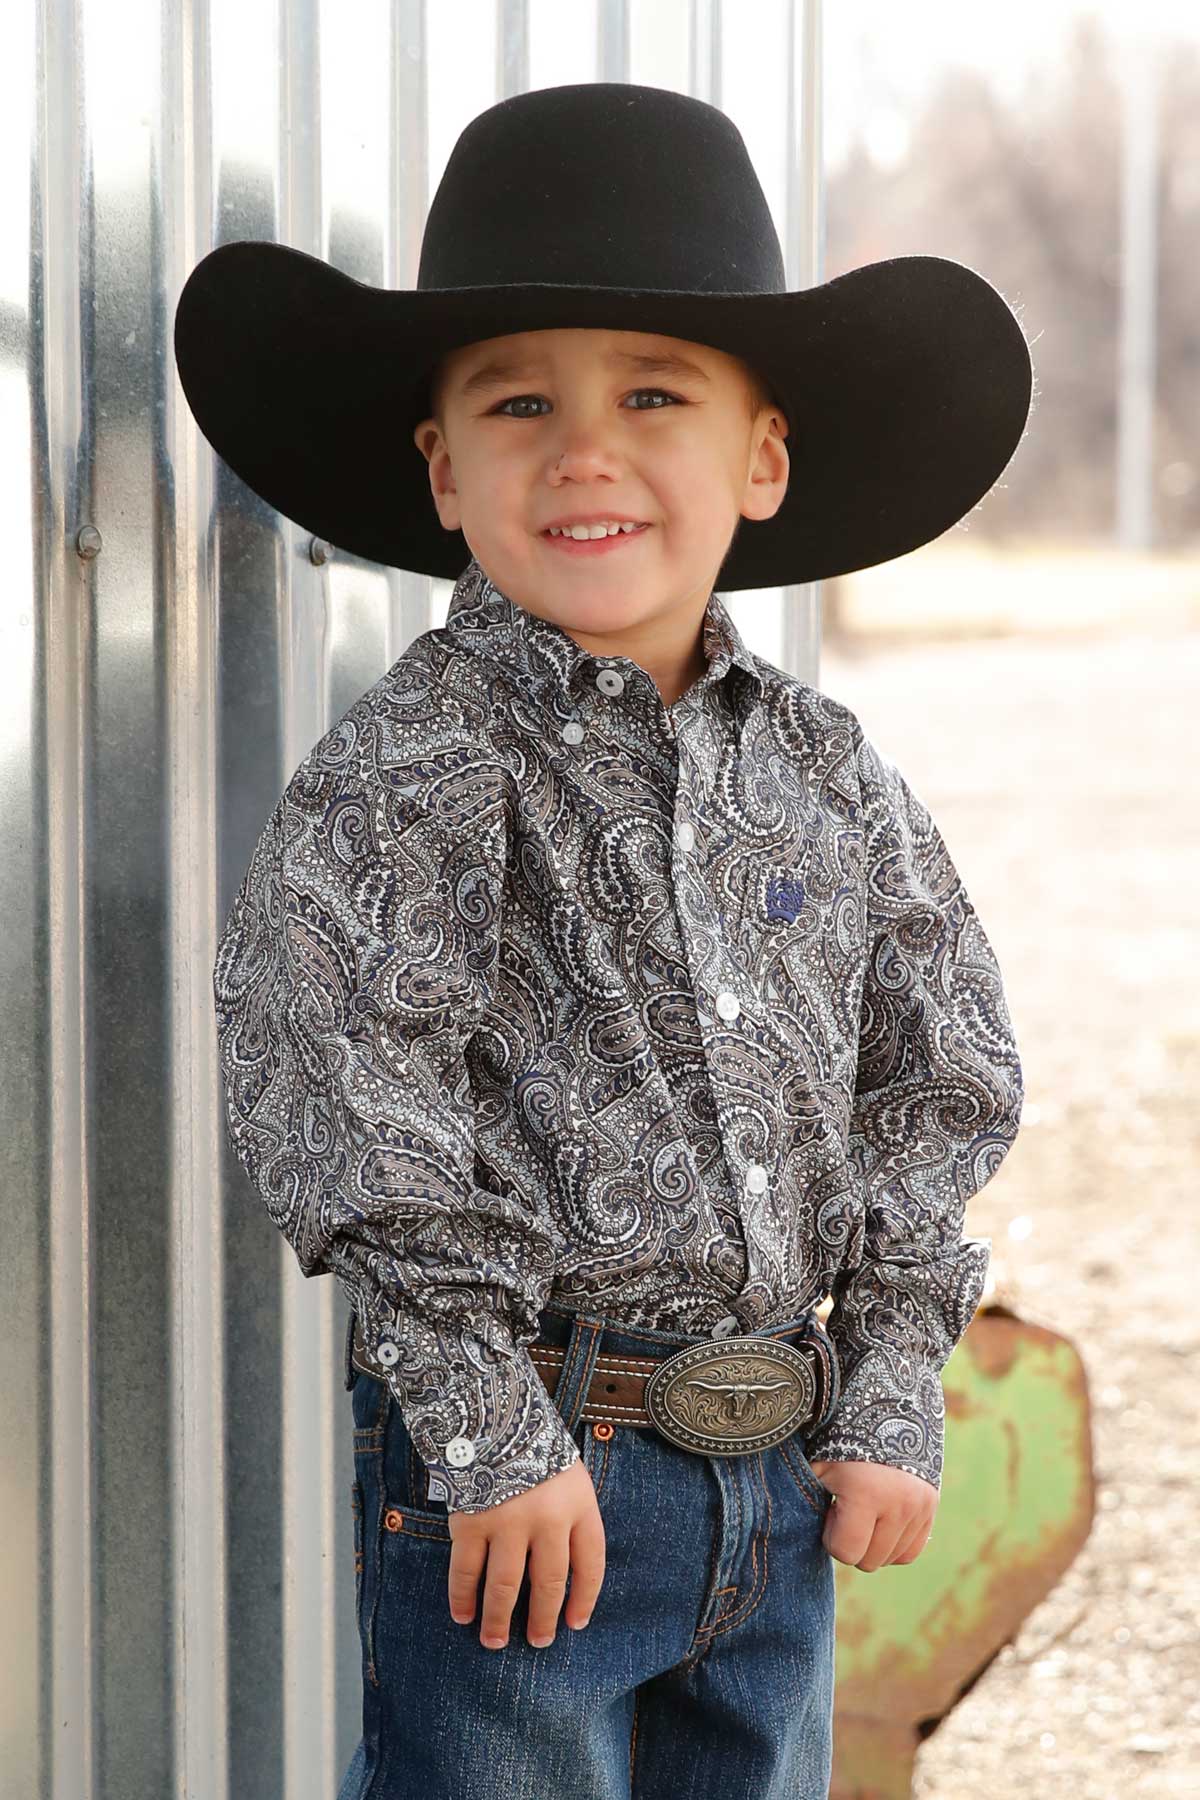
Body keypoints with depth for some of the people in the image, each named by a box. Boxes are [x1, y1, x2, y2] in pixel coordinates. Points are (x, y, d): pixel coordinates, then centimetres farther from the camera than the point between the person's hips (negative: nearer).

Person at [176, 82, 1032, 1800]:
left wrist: (890, 1403, 4)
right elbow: (341, 1112, -16)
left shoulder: (834, 781, 5)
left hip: (781, 1482, 5)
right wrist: (489, 1429, -17)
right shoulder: (411, 772, -10)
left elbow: (935, 1097, 10)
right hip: (518, 1473, -5)